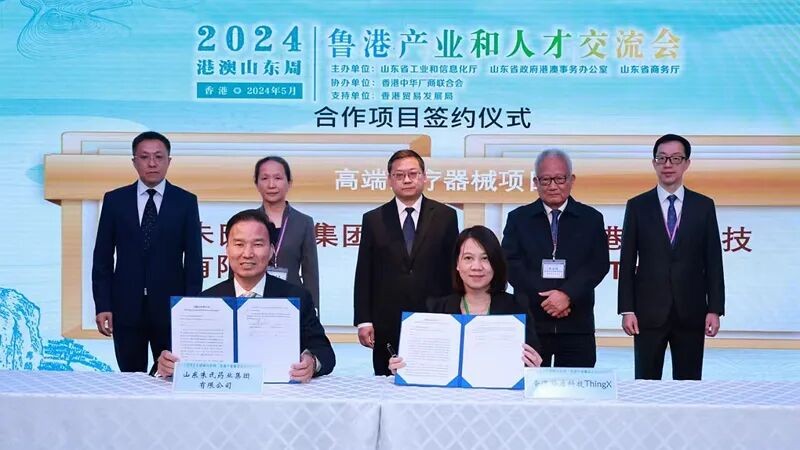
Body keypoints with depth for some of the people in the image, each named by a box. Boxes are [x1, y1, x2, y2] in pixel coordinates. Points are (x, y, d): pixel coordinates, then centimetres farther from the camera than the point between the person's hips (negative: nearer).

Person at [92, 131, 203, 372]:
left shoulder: (186, 201, 2)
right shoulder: (114, 200, 5)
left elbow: (193, 259, 1)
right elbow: (102, 257, 5)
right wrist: (102, 306, -2)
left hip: (171, 307, -1)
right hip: (126, 307, 1)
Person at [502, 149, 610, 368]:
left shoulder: (591, 219, 9)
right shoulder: (518, 218, 8)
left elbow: (599, 264, -1)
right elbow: (511, 264, -1)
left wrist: (568, 294, -15)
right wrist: (544, 298, -12)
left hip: (577, 325, 0)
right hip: (530, 323, 0)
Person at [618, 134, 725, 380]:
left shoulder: (704, 205, 6)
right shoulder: (637, 206, 3)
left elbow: (713, 262, 4)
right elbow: (627, 262, 2)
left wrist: (715, 309, -2)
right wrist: (627, 309, -4)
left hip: (691, 312, 1)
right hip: (649, 312, -1)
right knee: (646, 382, 4)